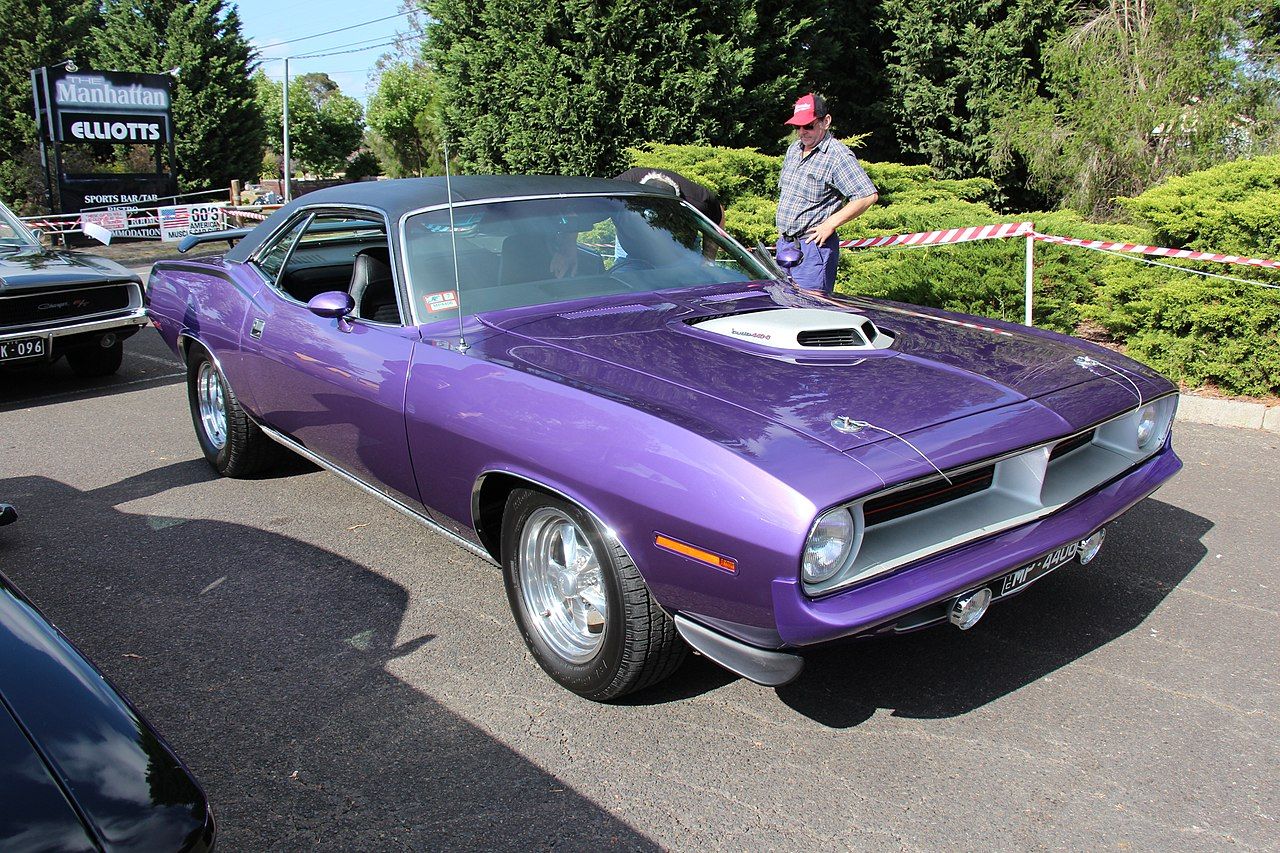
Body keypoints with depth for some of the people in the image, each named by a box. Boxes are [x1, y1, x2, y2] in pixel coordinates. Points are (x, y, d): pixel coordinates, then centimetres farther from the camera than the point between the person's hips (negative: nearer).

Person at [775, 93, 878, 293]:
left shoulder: (838, 155, -12)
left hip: (813, 245, -8)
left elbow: (868, 195, -19)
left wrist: (830, 224, -18)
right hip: (784, 243, 9)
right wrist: (782, 229, 16)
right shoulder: (794, 149, 14)